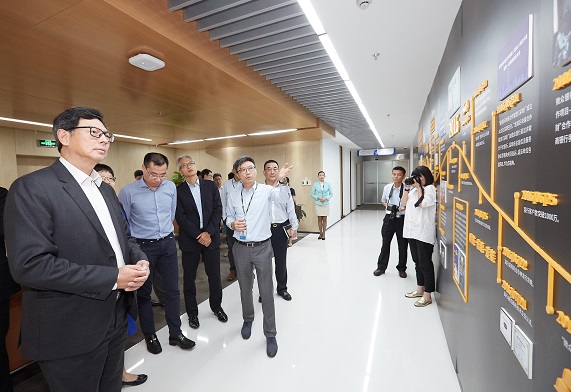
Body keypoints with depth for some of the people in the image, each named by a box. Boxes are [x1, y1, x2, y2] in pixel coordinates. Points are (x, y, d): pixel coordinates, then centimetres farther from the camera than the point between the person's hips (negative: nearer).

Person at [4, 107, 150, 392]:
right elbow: (29, 265, -23)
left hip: (116, 320, 7)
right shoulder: (32, 188, -15)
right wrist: (113, 277, -23)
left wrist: (140, 261, -6)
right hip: (70, 333, -7)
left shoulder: (105, 190, 9)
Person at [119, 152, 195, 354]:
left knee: (172, 290, 10)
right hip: (143, 246, -3)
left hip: (168, 243, 3)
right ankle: (150, 335, 33)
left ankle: (175, 333, 27)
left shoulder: (171, 187, -3)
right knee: (143, 293, 14)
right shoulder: (128, 192, -13)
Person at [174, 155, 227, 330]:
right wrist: (198, 235, -14)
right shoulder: (178, 191, -2)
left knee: (214, 276, 11)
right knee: (189, 278, 12)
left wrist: (208, 232, -11)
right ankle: (192, 313, 32)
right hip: (189, 240, -1)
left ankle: (216, 307, 35)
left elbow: (218, 209, -2)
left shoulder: (210, 185, 4)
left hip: (211, 237, 1)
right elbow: (180, 217, -8)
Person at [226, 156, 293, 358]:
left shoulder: (266, 190, -8)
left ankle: (270, 334, 23)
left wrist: (282, 180, -45)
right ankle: (248, 320, 47)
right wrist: (233, 224, -10)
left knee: (266, 291, 4)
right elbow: (228, 217, 12)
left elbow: (283, 198, -27)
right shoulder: (233, 194, 2)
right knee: (245, 288, 20)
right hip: (241, 248, 3)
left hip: (262, 248, -3)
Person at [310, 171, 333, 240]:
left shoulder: (327, 184, 1)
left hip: (326, 204, 0)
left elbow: (331, 194, 4)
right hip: (318, 204, 0)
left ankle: (324, 234, 14)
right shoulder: (315, 184, -1)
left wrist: (326, 198, -11)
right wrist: (318, 197, -12)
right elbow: (312, 194, 2)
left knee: (324, 219, 4)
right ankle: (320, 233, 18)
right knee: (319, 219, 5)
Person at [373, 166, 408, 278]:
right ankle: (381, 267, 27)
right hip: (389, 219, 2)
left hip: (402, 219, -2)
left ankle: (401, 268, 31)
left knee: (403, 245, 11)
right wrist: (386, 205, -3)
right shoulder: (387, 187, 0)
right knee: (385, 244, 12)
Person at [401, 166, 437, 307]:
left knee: (425, 263, -1)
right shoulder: (414, 189, 15)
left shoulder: (430, 188, -4)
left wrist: (419, 187, -10)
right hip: (412, 230, 8)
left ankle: (427, 295, 9)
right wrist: (408, 187, 5)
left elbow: (423, 203, -18)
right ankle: (420, 289, 29)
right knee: (417, 261, 16)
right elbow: (404, 203, 11)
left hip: (424, 232, -7)